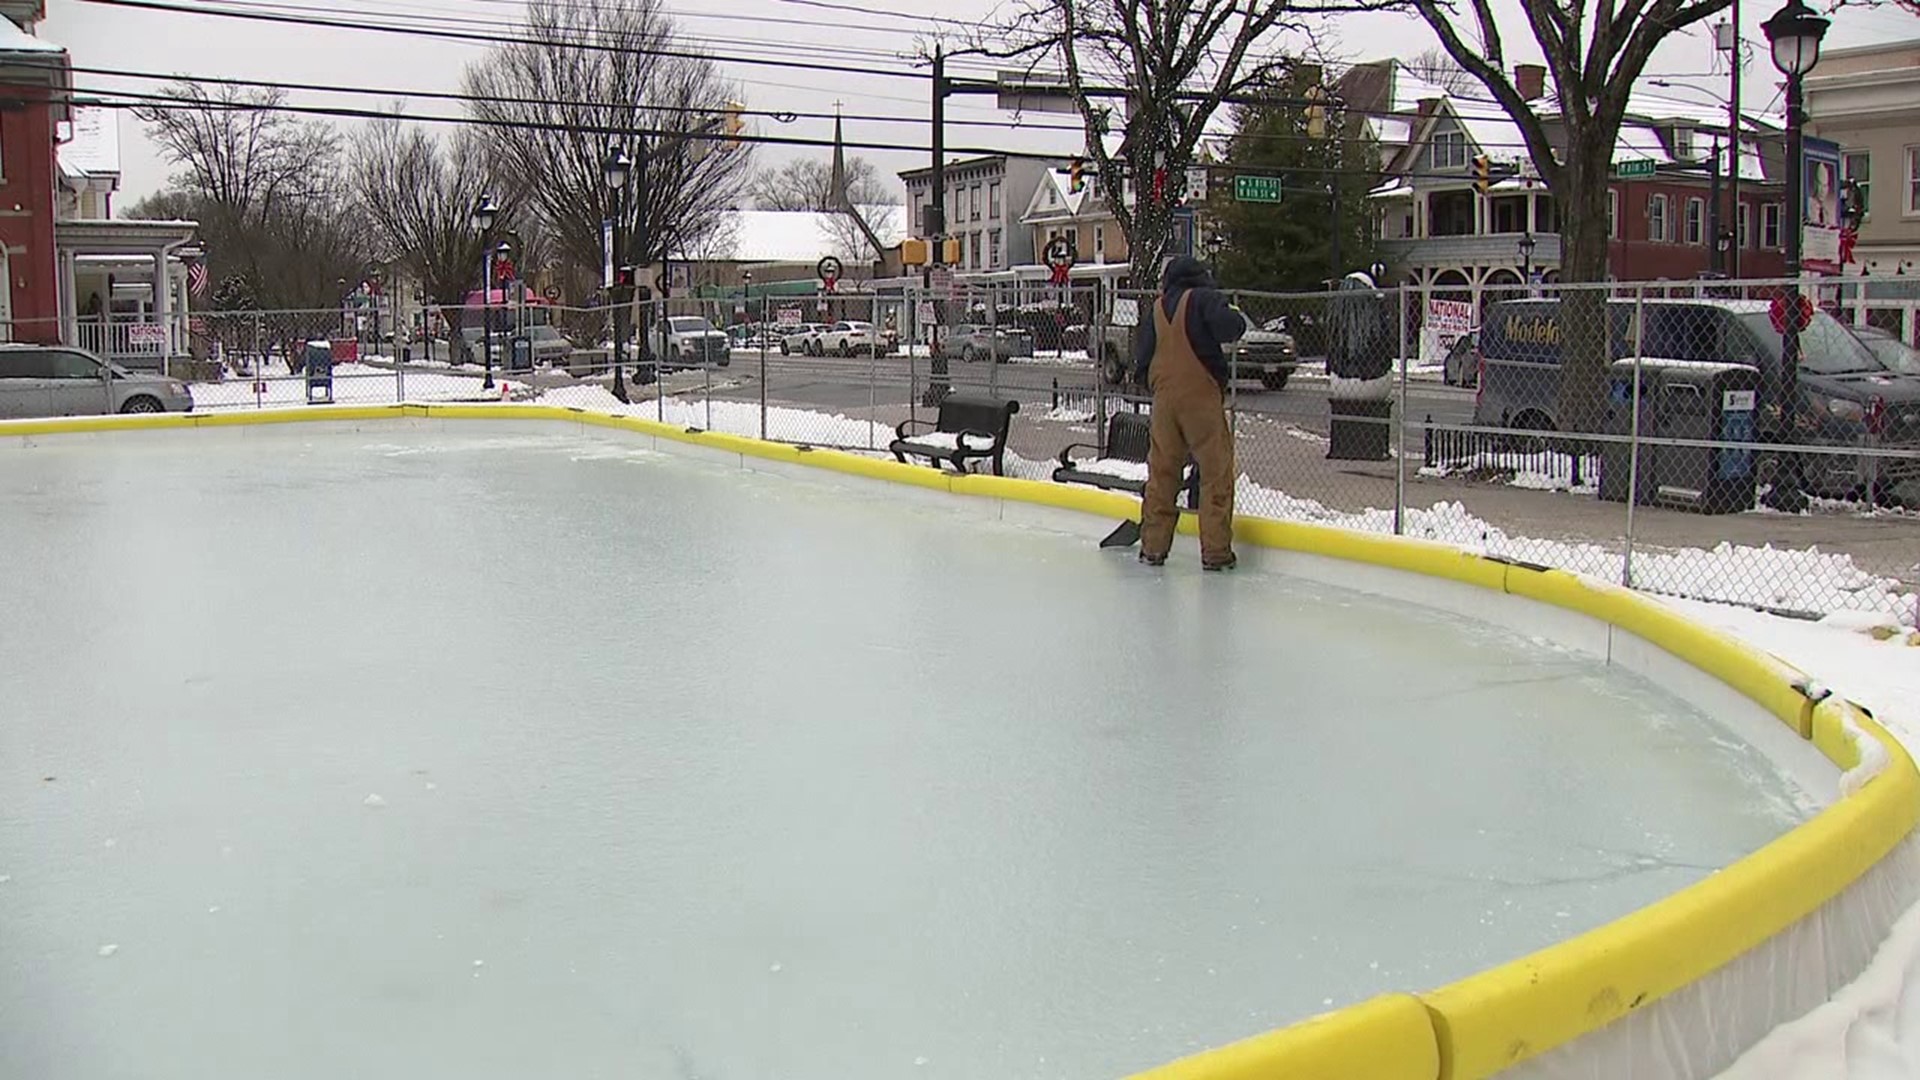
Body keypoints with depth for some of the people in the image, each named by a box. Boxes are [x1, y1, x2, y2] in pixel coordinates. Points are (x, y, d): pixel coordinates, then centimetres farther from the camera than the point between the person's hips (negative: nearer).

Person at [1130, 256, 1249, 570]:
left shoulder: (1157, 308, 13)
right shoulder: (1205, 298, -3)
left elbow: (1141, 356, 14)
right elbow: (1227, 325, -21)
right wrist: (1238, 320, 1)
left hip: (1165, 399, 5)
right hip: (1201, 396, -5)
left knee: (1161, 473, 12)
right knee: (1216, 474, 1)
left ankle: (1153, 546, 16)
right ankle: (1215, 551, -1)